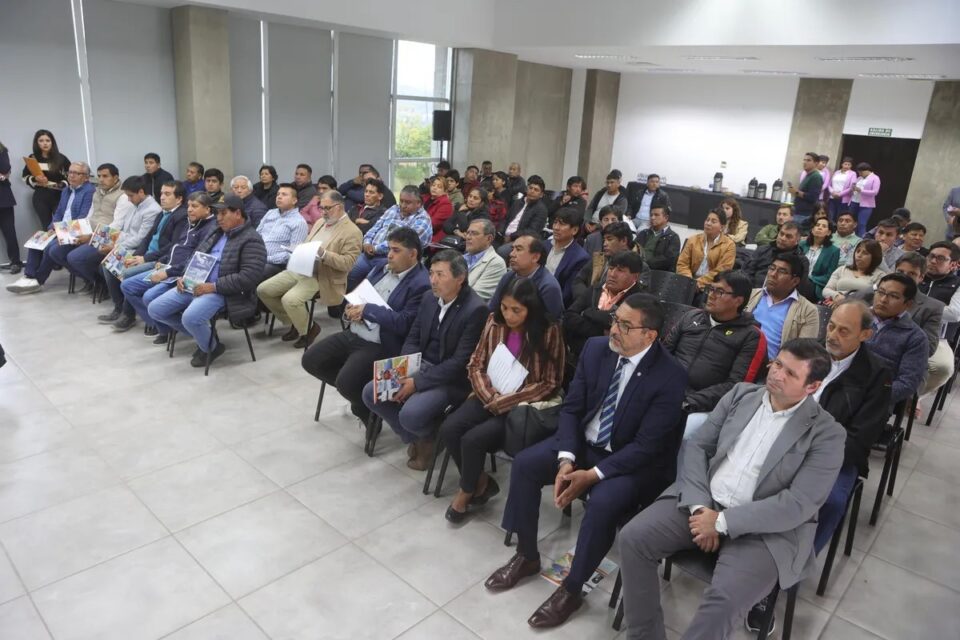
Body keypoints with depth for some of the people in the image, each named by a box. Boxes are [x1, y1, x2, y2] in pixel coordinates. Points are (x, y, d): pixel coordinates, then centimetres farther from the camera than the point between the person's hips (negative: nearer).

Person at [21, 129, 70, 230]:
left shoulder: (61, 158, -1)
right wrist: (35, 179, -10)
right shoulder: (33, 158, 5)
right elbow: (25, 177, 12)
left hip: (59, 196, -2)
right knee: (46, 227, 7)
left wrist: (62, 184, -14)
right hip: (40, 197, 2)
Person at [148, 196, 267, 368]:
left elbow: (248, 277, -21)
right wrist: (185, 277, 4)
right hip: (195, 285, 9)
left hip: (221, 292, -9)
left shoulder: (251, 240, -10)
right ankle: (202, 334, 14)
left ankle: (211, 347, 0)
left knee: (190, 317, -33)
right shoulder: (217, 232, 17)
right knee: (155, 309, 0)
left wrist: (214, 286, -23)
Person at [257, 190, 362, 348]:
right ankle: (294, 322, 16)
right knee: (263, 290, 0)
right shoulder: (320, 222, 18)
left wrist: (324, 254, -28)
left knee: (290, 299, -30)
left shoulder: (352, 232, -9)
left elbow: (348, 263, -16)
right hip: (299, 269, 9)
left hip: (320, 277, -9)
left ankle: (308, 330, -1)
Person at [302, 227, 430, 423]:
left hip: (379, 346, -9)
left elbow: (403, 324, -22)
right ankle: (353, 389, 21)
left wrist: (367, 310, -18)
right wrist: (351, 310, -4)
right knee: (310, 361, 4)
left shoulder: (420, 285, -14)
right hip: (351, 334, 9)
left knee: (345, 383, -25)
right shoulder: (383, 267, 11)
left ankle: (369, 411, 7)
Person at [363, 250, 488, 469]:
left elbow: (460, 362, -21)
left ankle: (430, 437, 9)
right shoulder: (429, 298, 3)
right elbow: (413, 339, 10)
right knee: (371, 393, -5)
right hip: (420, 366, 8)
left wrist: (418, 382, -21)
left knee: (410, 415, -29)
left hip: (451, 379, -7)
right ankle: (415, 438, 13)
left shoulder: (475, 310, -20)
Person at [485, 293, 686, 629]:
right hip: (584, 442, 6)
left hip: (634, 462, -5)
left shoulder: (670, 375, -22)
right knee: (524, 463, -12)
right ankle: (526, 556, 8)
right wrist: (566, 459, -18)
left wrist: (594, 474, -26)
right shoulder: (595, 348, -6)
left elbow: (647, 446, -22)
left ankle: (572, 589, -6)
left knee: (602, 502, -32)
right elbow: (571, 408, -3)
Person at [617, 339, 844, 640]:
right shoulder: (741, 394, 7)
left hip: (766, 530, -4)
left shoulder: (827, 434, -6)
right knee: (633, 537, -15)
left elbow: (799, 504, -14)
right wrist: (699, 506, -11)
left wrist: (723, 522, -17)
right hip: (703, 505, 4)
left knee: (723, 599, -30)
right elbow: (695, 445, 5)